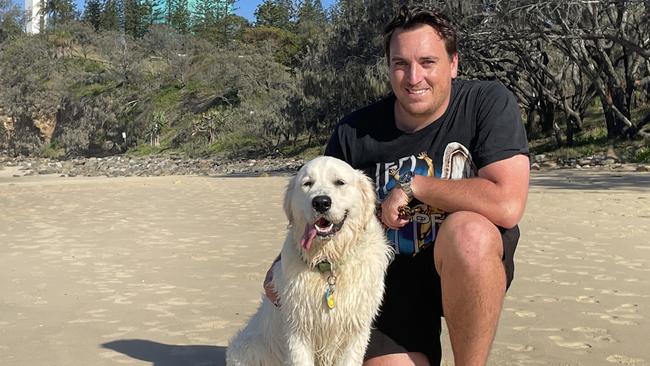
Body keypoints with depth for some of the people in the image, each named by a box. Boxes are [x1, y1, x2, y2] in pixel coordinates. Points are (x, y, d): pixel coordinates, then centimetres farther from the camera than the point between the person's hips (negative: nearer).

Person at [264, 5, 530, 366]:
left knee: (468, 231, -35)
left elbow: (507, 205, -28)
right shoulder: (354, 133, -9)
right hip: (394, 276, 2)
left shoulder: (489, 103, -16)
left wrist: (413, 185, -21)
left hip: (473, 263, -2)